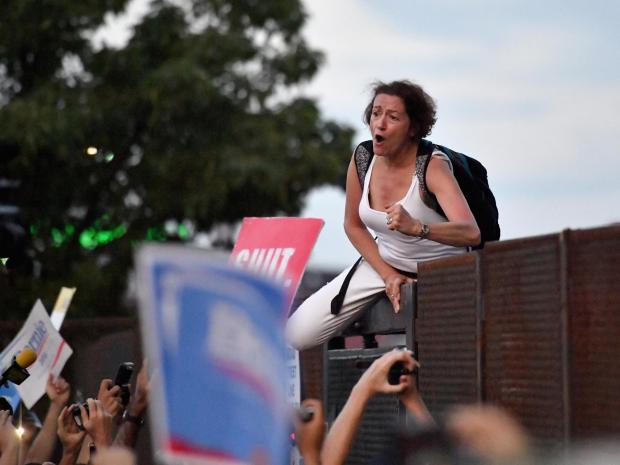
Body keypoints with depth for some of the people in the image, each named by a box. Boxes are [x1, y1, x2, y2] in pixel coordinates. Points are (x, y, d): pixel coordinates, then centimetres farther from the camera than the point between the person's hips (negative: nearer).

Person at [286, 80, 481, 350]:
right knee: (296, 335, -7)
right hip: (384, 262, 4)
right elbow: (353, 225, 6)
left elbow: (471, 233, -39)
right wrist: (388, 275, -6)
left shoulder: (433, 165, -24)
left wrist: (417, 227, -56)